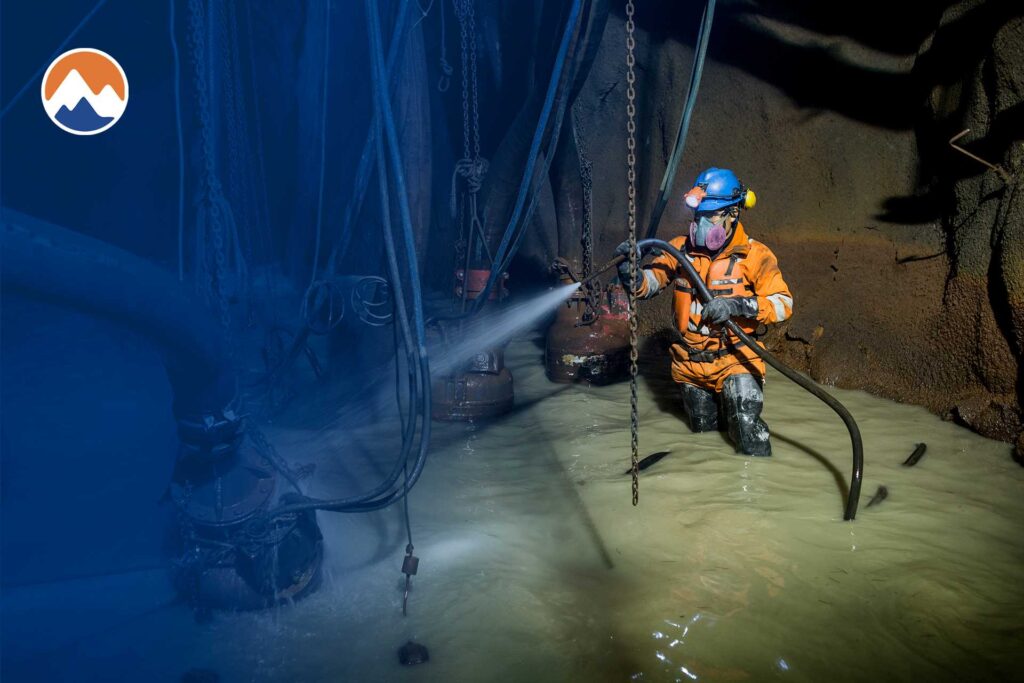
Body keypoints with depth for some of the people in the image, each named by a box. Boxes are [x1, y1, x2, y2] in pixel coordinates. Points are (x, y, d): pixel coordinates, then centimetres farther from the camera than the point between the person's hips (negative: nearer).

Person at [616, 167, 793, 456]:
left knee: (749, 436, -14)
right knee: (703, 429, 21)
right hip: (690, 364, 4)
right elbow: (648, 283, -7)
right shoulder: (682, 248, -3)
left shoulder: (754, 255, -11)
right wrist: (631, 272, -29)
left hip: (735, 359, -3)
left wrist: (737, 305, -29)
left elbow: (783, 304, -13)